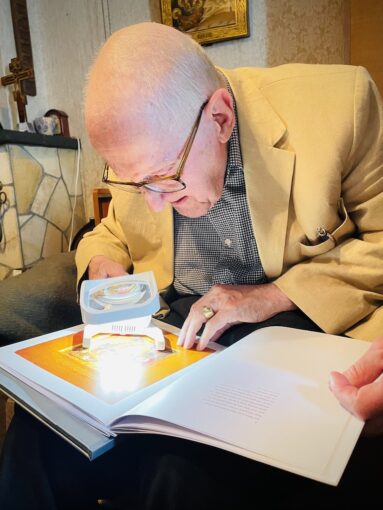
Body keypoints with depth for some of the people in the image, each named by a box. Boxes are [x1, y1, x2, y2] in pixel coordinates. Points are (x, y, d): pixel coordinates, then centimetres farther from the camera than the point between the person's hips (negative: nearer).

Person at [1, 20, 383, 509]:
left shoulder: (337, 102, -13)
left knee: (185, 470, -28)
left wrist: (275, 295, -19)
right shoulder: (138, 139, -1)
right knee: (39, 429, -16)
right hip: (168, 322, 4)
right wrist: (101, 261, -6)